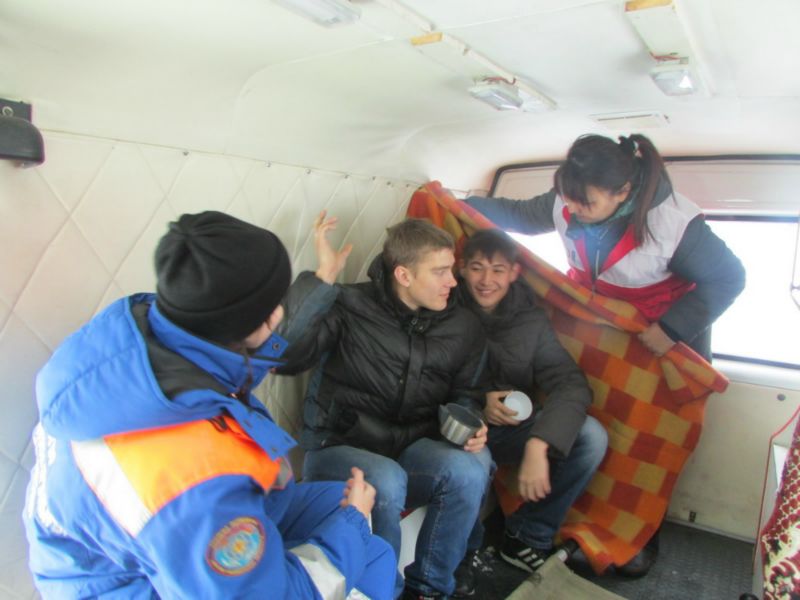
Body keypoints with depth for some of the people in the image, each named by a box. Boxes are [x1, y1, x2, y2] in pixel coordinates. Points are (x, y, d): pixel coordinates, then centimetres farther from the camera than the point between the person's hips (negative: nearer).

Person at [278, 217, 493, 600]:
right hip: (337, 450, -3)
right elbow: (285, 357, -25)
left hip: (411, 452, 4)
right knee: (386, 481, -36)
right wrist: (320, 280, -28)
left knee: (470, 468, -27)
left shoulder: (464, 328, 5)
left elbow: (466, 395, 16)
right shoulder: (349, 306, -11)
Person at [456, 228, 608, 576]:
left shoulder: (530, 319, -1)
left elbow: (572, 385, -13)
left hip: (511, 428, 4)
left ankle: (527, 538, 1)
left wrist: (538, 445, -29)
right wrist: (476, 403, -21)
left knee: (592, 437, -17)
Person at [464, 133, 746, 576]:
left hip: (665, 341, -4)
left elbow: (727, 278, -18)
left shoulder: (675, 223, -30)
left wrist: (673, 329, -28)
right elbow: (522, 215, 3)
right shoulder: (568, 205, -15)